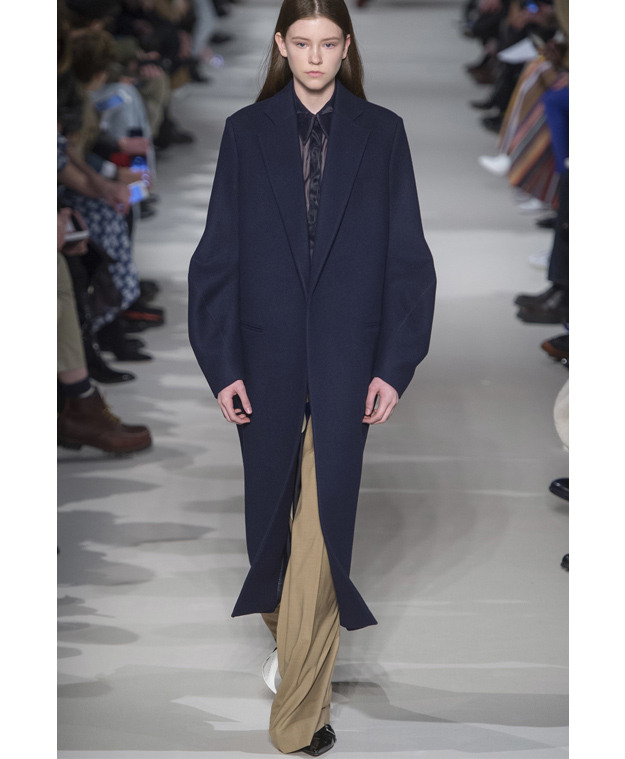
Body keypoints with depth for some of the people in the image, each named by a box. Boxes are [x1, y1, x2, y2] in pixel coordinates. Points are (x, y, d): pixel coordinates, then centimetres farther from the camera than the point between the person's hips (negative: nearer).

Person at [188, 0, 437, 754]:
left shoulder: (381, 132, 2)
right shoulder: (246, 132, 4)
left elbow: (407, 257, 2)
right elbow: (218, 255, 3)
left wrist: (395, 365, -4)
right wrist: (222, 364, -3)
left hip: (345, 359, -2)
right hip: (266, 356, 2)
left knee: (322, 522, -7)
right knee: (274, 507, 14)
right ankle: (287, 622, 40)